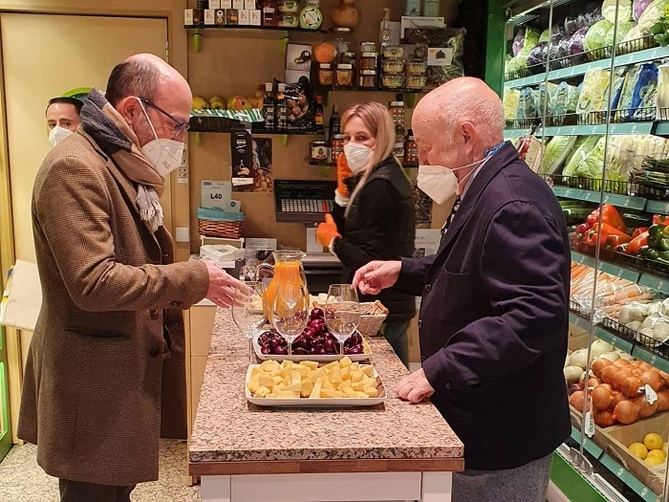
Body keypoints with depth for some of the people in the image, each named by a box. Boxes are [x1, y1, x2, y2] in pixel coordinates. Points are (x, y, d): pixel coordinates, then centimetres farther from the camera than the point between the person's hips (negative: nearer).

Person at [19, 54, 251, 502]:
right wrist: (193, 278, -21)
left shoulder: (125, 166, 12)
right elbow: (93, 282, -27)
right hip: (92, 381, -9)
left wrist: (197, 282, 6)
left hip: (125, 368, 9)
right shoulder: (75, 169, -20)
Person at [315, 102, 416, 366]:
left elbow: (372, 262, -23)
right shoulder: (374, 178, 10)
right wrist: (345, 186, 0)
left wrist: (332, 241, -8)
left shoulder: (380, 186, -20)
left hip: (381, 307, -10)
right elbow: (346, 229, 11)